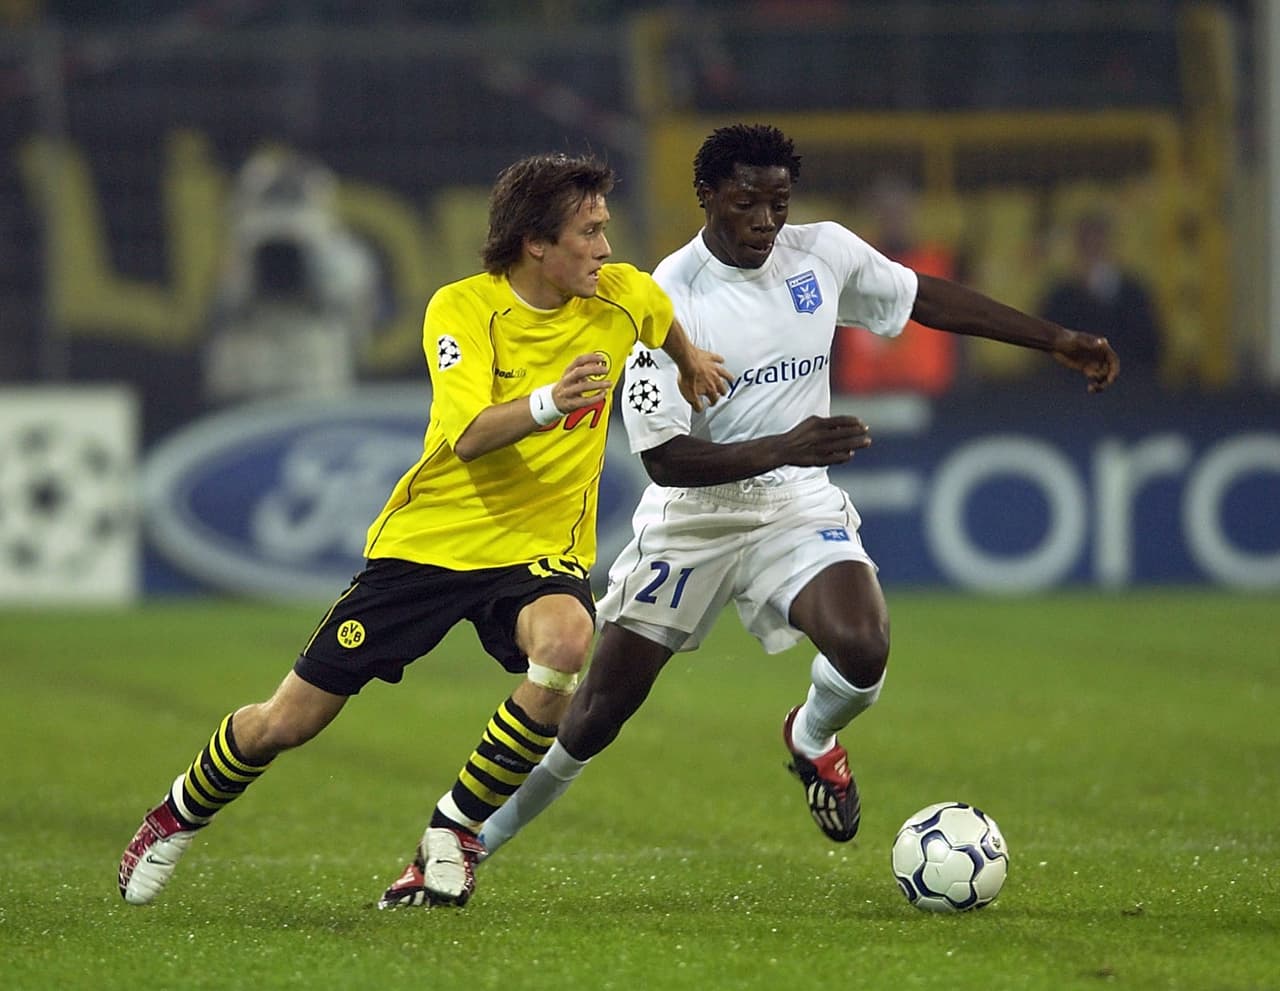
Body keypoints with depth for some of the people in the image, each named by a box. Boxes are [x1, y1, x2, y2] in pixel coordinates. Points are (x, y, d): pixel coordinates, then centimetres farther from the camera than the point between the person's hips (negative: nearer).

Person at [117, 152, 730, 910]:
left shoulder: (623, 298, -4)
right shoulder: (462, 308, -15)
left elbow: (667, 325, 23)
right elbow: (470, 436, -30)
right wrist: (547, 402, -47)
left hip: (540, 548, 2)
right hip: (430, 539, -2)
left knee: (568, 644, -36)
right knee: (286, 723, 2)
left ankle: (455, 833, -17)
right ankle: (179, 817, 35)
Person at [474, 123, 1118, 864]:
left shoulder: (825, 254, -5)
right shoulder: (667, 300, -18)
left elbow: (927, 298, 14)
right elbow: (663, 459, -20)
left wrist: (1058, 340, 16)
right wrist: (782, 449, -33)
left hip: (798, 506, 2)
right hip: (692, 518, -2)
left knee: (863, 651, -27)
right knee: (595, 719, 0)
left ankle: (814, 739, 9)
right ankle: (472, 842, 23)